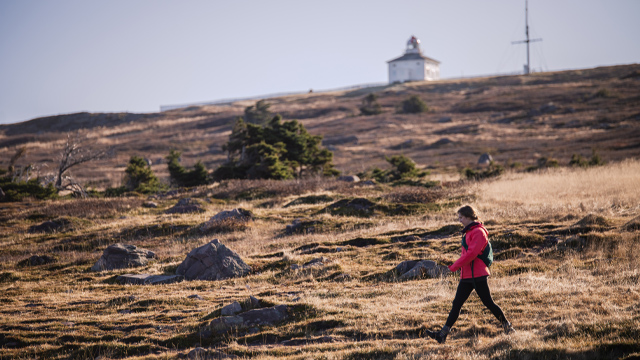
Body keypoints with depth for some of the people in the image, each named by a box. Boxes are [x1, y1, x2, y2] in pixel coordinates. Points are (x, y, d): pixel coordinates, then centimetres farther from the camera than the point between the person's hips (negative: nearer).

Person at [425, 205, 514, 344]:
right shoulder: (468, 232, 16)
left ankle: (508, 327, 16)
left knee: (488, 303, 0)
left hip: (477, 275, -9)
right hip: (466, 275, 9)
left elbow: (471, 253, -22)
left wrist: (455, 266, -18)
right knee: (456, 304, 3)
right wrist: (457, 266, 11)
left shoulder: (478, 232, -14)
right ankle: (443, 334, -1)